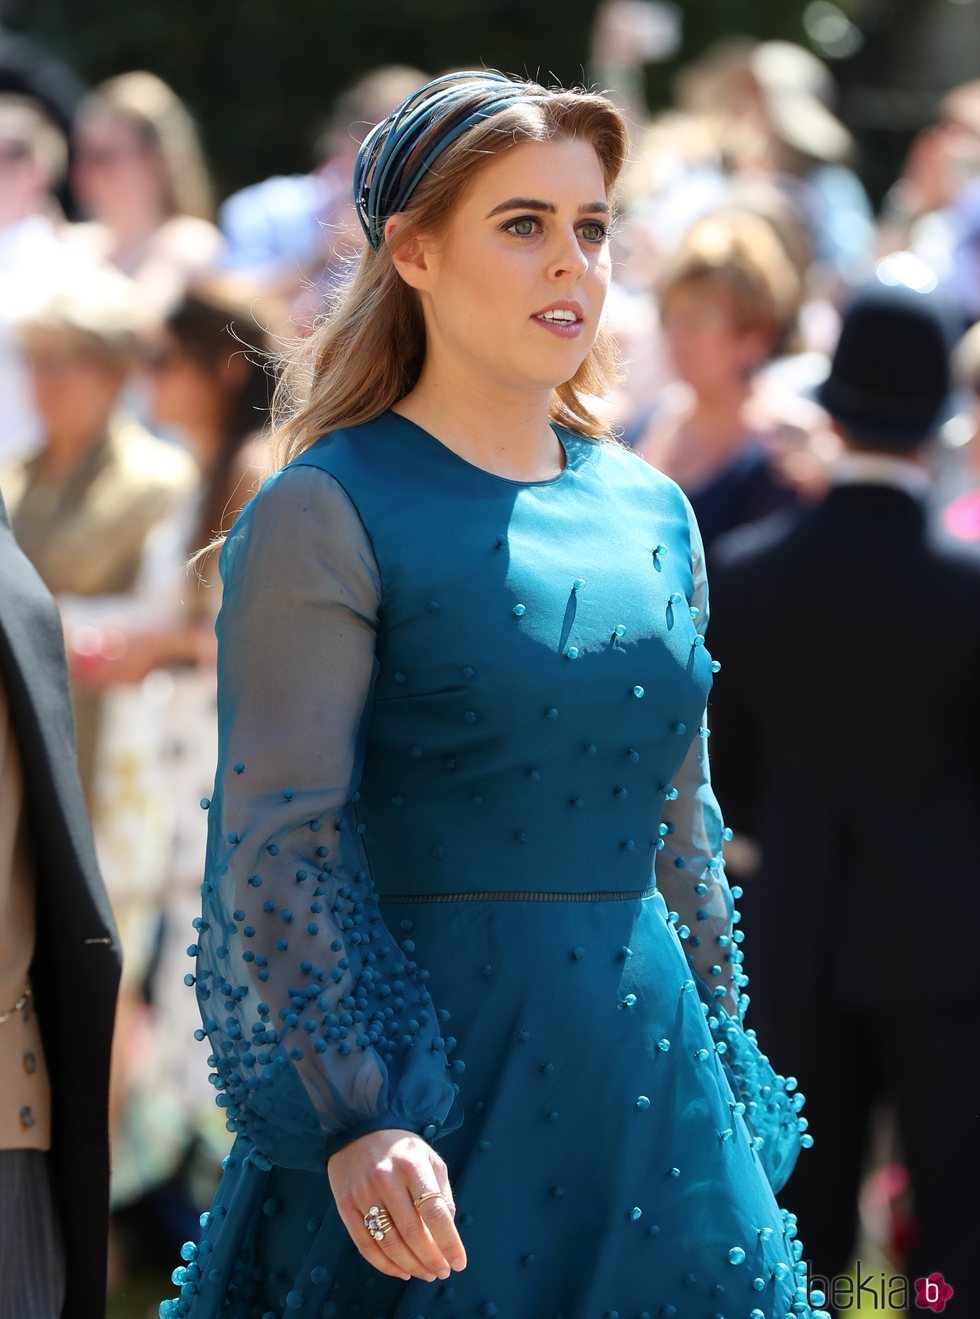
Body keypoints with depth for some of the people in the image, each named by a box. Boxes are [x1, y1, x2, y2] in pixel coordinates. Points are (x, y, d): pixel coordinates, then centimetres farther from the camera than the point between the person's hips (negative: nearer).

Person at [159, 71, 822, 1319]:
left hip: (648, 1072, 6)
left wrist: (719, 1071, 18)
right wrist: (353, 1116, -24)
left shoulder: (649, 514, 11)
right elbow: (277, 841, -14)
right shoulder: (331, 515, -7)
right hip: (431, 1069, -6)